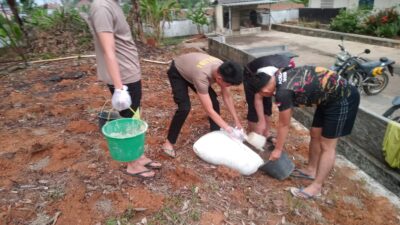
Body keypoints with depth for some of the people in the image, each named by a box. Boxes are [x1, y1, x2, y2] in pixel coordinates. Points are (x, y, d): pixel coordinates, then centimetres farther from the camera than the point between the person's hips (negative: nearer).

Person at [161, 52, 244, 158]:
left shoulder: (223, 71, -24)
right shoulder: (202, 77, -44)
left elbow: (227, 97, -10)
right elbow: (209, 110, -39)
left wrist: (237, 121, -10)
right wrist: (229, 129, -35)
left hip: (191, 68, 6)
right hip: (177, 72, -6)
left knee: (214, 102, -5)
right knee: (185, 108, -23)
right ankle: (169, 142, -7)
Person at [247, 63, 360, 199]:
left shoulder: (283, 92, -26)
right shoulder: (282, 75, 0)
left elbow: (284, 124, -12)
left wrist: (278, 149, 2)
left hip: (342, 99, -9)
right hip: (330, 96, 9)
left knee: (327, 145, -2)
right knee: (315, 134, 16)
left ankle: (316, 187, 10)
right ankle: (311, 170, 33)